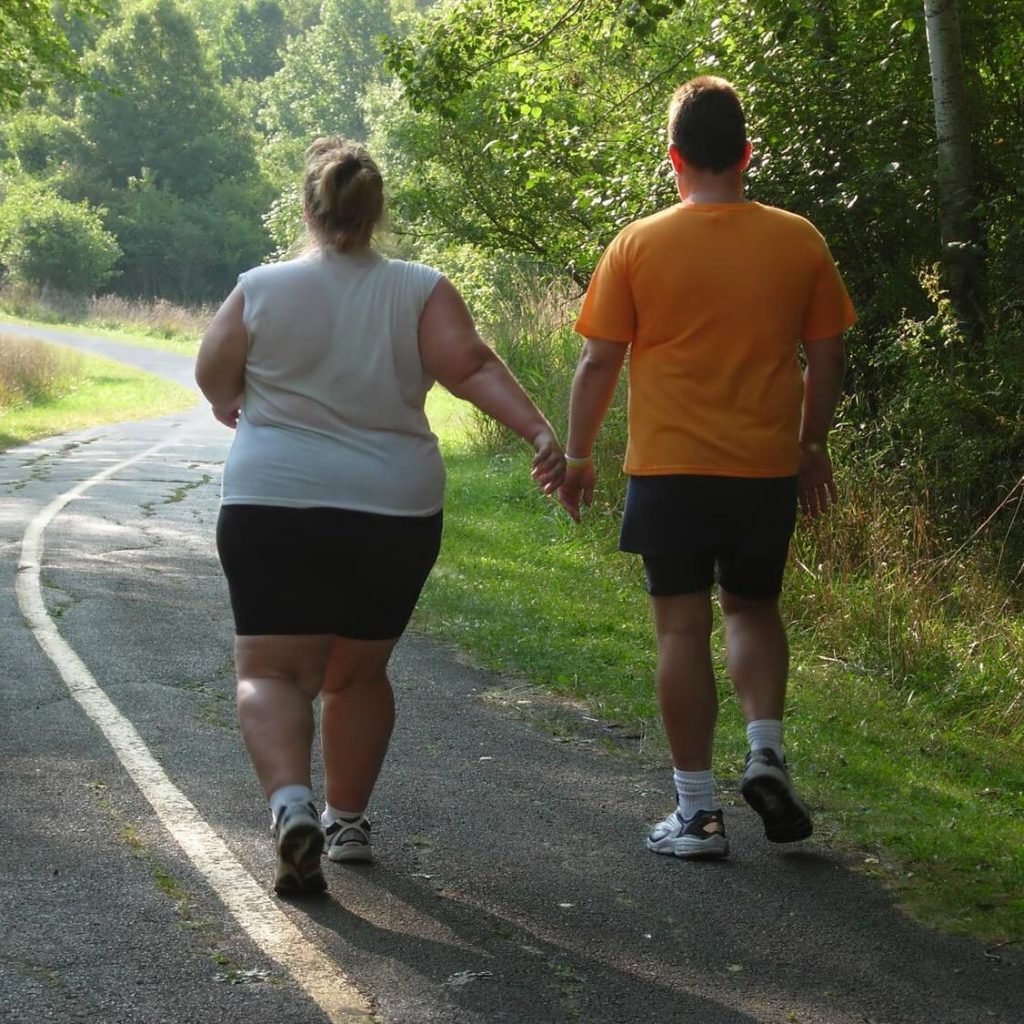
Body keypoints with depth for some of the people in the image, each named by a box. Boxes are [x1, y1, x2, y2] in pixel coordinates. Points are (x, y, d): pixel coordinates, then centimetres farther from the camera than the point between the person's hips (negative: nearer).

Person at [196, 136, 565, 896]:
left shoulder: (261, 290, -2)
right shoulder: (421, 291, -1)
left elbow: (215, 381, 7)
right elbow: (468, 365, -14)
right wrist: (540, 434, -20)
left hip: (274, 507, -2)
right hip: (396, 513, 2)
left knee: (271, 671, 0)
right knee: (358, 673, 19)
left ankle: (292, 805, -25)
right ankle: (348, 821, 26)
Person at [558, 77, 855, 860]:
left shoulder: (638, 246, -5)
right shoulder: (799, 241, -1)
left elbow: (599, 362, -2)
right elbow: (826, 359, 5)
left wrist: (578, 455, 10)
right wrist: (813, 445, 20)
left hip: (669, 470, -2)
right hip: (768, 470, 2)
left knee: (682, 628, 4)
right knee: (754, 609, 21)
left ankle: (698, 811, 6)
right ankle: (767, 751, 2)